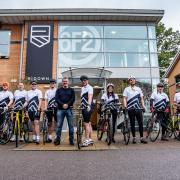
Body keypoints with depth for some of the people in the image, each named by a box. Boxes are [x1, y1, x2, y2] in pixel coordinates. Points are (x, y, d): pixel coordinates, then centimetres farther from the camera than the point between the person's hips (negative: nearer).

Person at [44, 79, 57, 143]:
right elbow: (46, 100, 8)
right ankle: (49, 137, 17)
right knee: (49, 123, 9)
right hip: (49, 108, 3)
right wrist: (45, 107, -7)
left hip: (56, 108, -3)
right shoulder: (47, 91, 13)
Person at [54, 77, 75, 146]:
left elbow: (73, 99, 1)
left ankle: (71, 140, 9)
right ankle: (58, 139, 11)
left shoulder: (71, 90, 11)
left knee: (71, 125, 1)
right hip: (60, 109, 1)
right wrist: (62, 104, -13)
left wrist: (67, 104, -14)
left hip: (69, 109, 0)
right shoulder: (58, 90, 13)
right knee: (59, 125, 2)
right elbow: (56, 99, 2)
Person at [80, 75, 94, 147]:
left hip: (88, 108, -9)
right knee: (88, 123, 12)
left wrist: (89, 105, -39)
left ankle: (87, 140, -7)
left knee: (86, 123, -11)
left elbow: (90, 97, -25)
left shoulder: (89, 88, -9)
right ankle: (90, 139, 20)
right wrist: (81, 106, 21)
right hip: (84, 108, 9)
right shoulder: (82, 88, 18)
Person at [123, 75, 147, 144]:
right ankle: (134, 138, 11)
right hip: (130, 109, -2)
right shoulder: (126, 89, 7)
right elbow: (124, 98, -1)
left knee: (141, 123, -2)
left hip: (138, 108, 2)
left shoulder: (138, 89, 15)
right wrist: (125, 106, -16)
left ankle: (141, 138, 4)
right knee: (132, 123, 3)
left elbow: (141, 98, 13)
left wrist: (143, 106, 1)